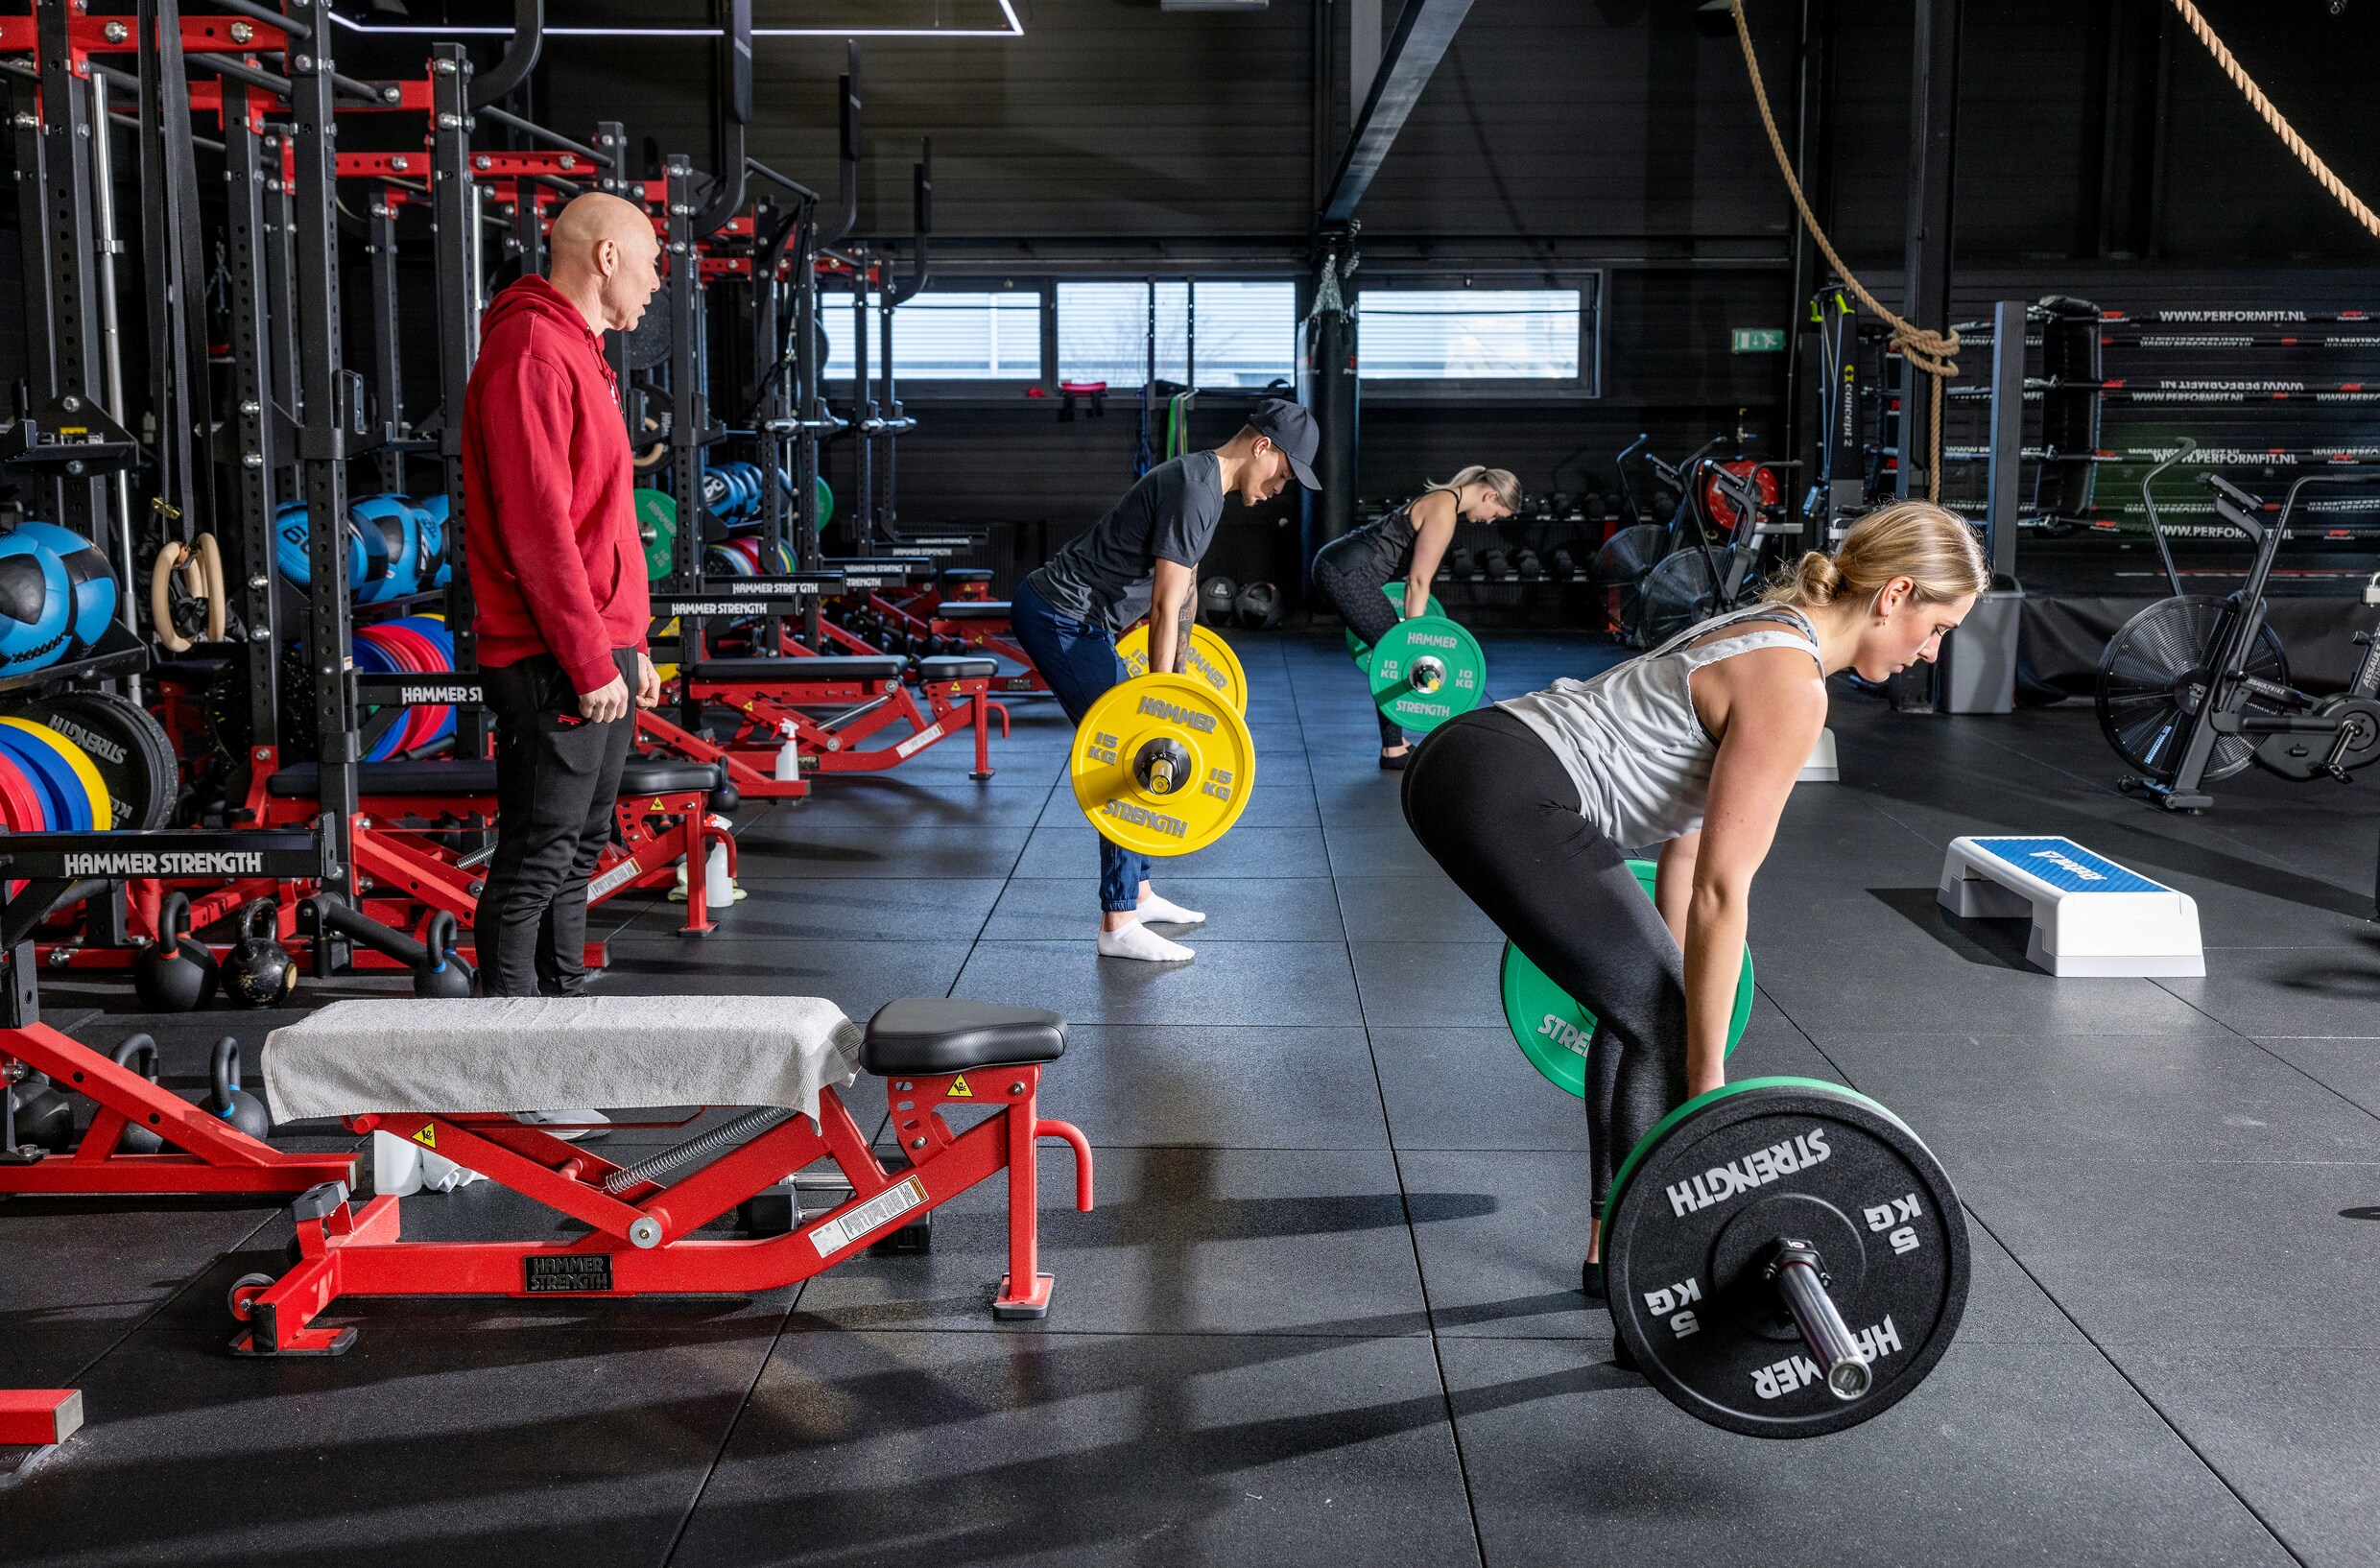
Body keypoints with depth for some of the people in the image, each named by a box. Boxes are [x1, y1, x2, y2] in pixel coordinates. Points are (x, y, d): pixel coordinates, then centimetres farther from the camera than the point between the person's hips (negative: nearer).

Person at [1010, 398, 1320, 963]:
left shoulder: (1202, 481, 13)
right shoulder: (1194, 487, -19)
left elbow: (1183, 590, 24)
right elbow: (1166, 606, -22)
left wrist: (1178, 676, 30)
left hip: (1076, 618, 11)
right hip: (1058, 617, -11)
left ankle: (1137, 893, 24)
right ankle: (1118, 925, -7)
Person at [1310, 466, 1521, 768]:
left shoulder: (1442, 500, 17)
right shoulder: (1444, 513, -13)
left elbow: (1415, 577, 25)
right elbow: (1419, 582, -14)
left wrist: (1409, 631, 31)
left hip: (1338, 566, 10)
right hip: (1346, 571, -10)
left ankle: (1394, 742, 22)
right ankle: (1393, 751, 2)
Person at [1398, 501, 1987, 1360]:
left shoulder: (1767, 637, 15)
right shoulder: (1791, 686, -14)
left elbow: (1689, 830, 23)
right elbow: (1721, 891, -16)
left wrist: (1673, 967, 30)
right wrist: (1705, 1084, -12)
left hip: (1468, 764, 10)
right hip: (1498, 797, -10)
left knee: (1650, 1003, 18)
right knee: (1665, 1025, -5)